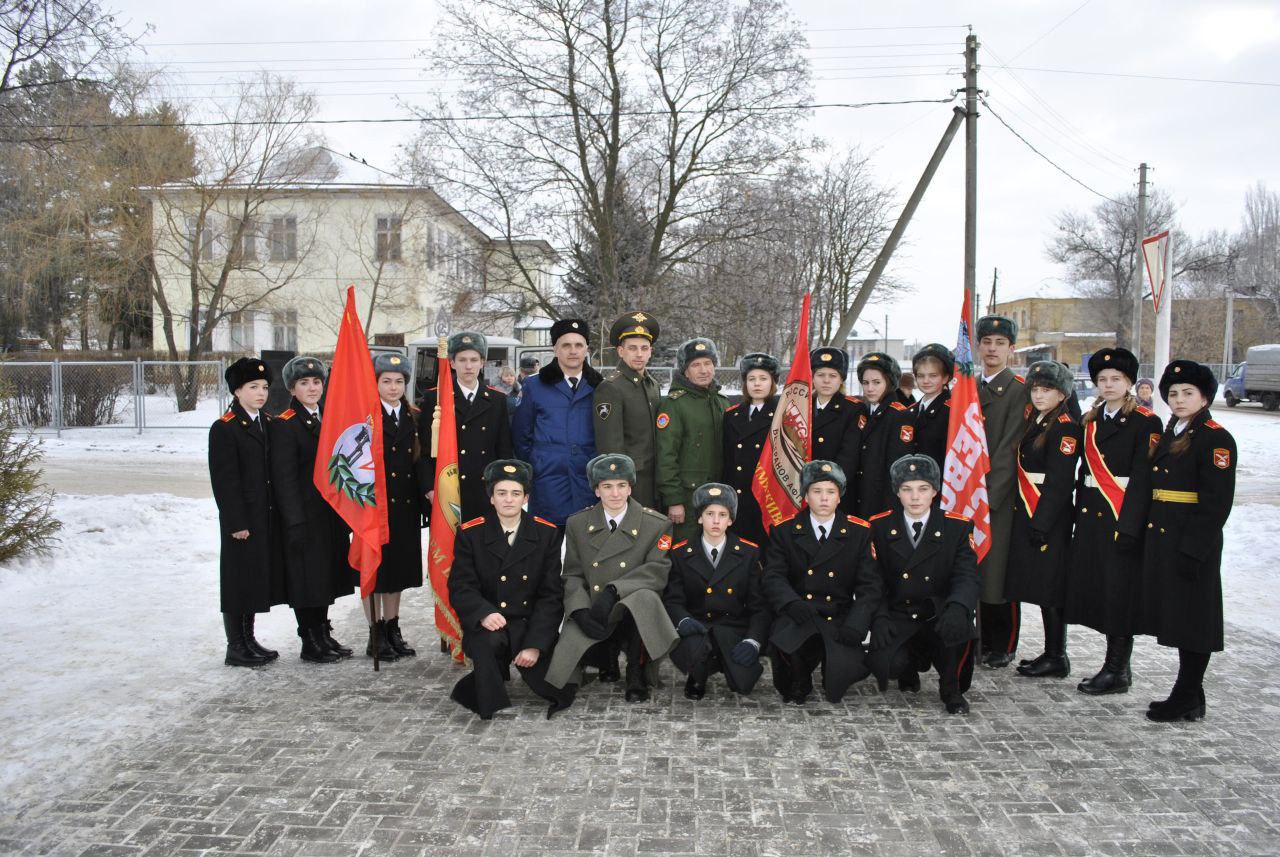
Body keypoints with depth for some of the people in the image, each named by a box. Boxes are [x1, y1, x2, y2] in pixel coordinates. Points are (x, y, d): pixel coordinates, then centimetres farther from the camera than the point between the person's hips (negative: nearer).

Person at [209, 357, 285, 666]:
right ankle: (235, 648, 12)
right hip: (242, 519, -7)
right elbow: (224, 480, -13)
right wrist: (237, 522, -16)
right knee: (239, 579, 1)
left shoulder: (269, 423, 11)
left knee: (259, 578, 13)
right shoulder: (224, 428, -9)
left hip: (268, 517, 7)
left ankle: (248, 639, 26)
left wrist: (280, 513, 9)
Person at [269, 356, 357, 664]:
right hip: (304, 516, -7)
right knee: (306, 577, 1)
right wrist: (295, 523, -18)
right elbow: (284, 479, -14)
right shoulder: (284, 425, -10)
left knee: (327, 574, 14)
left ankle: (323, 635, 26)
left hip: (331, 512, 8)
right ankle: (310, 643, 12)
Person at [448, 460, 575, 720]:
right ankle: (494, 708, -10)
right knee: (487, 642, -38)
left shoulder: (547, 533, 2)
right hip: (487, 624, -2)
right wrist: (483, 613, -28)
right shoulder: (470, 534, 0)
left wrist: (535, 644, -14)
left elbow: (551, 595, -2)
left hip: (532, 623, 2)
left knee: (560, 693, -13)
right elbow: (460, 587, -5)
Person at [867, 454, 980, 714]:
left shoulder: (958, 527, -1)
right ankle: (910, 665, 13)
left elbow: (968, 577, -13)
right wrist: (879, 618, -19)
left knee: (958, 622, -35)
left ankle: (951, 688, -5)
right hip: (897, 621, 1)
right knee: (882, 663, -28)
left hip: (939, 618, -1)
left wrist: (958, 608, -36)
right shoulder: (880, 527, 2)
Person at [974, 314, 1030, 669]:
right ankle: (985, 642, 20)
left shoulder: (1020, 389, -4)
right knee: (976, 570, 9)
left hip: (1002, 496, -5)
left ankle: (1003, 647, 11)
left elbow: (1010, 447, -12)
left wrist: (989, 494, -17)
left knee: (1000, 570, -1)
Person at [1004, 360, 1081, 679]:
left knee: (1049, 587, -3)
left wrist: (1041, 523, -20)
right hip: (1026, 514, 9)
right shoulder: (1033, 422, 16)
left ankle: (1056, 658, 6)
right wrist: (1026, 518, 12)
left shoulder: (1065, 428, -11)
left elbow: (1059, 482, -17)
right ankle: (1052, 654, 21)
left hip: (1049, 518, -9)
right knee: (1039, 584, 12)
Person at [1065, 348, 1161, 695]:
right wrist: (1080, 511, 9)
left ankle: (1117, 670, 6)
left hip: (1123, 517, -6)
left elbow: (1144, 477, -11)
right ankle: (1117, 664, 18)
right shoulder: (1090, 421, 14)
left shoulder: (1146, 422, -5)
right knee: (1094, 586, 7)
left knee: (1119, 590, -3)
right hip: (1090, 515, 6)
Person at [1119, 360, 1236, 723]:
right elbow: (1146, 487, 15)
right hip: (1161, 539, 8)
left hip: (1193, 543, -8)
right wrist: (1130, 530, 8)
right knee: (1175, 616, 13)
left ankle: (1187, 699, 10)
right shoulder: (1169, 435, 15)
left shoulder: (1216, 438, -10)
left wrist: (1193, 549, -20)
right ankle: (1189, 696, 23)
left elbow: (1217, 502, -16)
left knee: (1193, 619, 1)